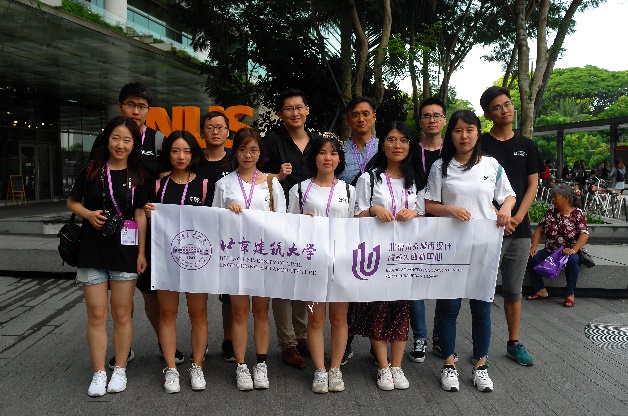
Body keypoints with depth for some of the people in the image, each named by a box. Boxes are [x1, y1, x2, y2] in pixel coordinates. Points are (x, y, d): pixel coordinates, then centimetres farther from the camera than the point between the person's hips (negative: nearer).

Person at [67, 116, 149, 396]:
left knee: (122, 313, 9)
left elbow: (140, 215, 3)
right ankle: (99, 373, 16)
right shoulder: (91, 171, 0)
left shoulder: (138, 176, 1)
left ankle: (120, 370, 22)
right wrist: (88, 214, -9)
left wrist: (141, 252, 0)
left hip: (124, 251, 0)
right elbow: (72, 202, 11)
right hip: (93, 250, 0)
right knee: (97, 314, 4)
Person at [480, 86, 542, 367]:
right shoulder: (480, 145, -1)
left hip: (519, 228, 4)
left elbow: (533, 186, 8)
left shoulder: (526, 146, 11)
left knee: (513, 289, 12)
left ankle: (514, 343, 23)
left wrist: (517, 217, -6)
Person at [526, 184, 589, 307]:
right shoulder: (550, 213, 9)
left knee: (572, 260, -37)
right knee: (532, 259, -21)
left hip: (570, 252, -4)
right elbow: (539, 230, 9)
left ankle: (570, 295, -23)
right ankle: (541, 291, -10)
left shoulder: (578, 214, -4)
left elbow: (584, 234, -13)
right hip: (550, 251, 4)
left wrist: (573, 250, -28)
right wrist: (534, 247, -7)